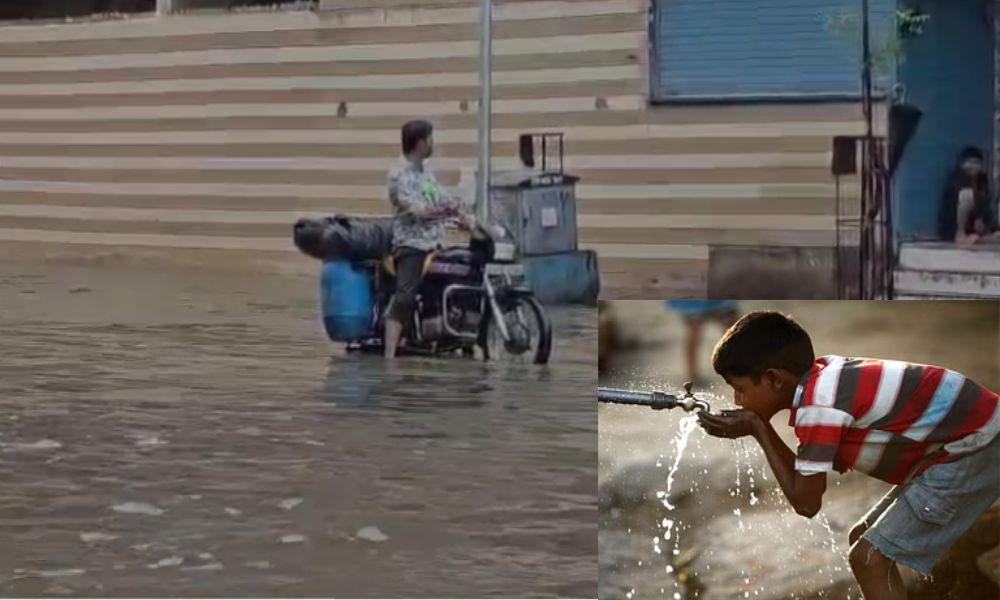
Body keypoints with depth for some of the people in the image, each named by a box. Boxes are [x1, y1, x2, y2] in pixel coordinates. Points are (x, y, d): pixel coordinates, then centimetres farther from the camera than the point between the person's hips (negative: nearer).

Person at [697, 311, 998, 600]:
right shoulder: (822, 376, 5)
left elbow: (806, 502, -13)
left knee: (869, 558, -10)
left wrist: (758, 431, -8)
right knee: (864, 540, 16)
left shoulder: (816, 406, -21)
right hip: (968, 443, 10)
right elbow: (808, 476, 11)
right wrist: (759, 428, -1)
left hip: (973, 450, -10)